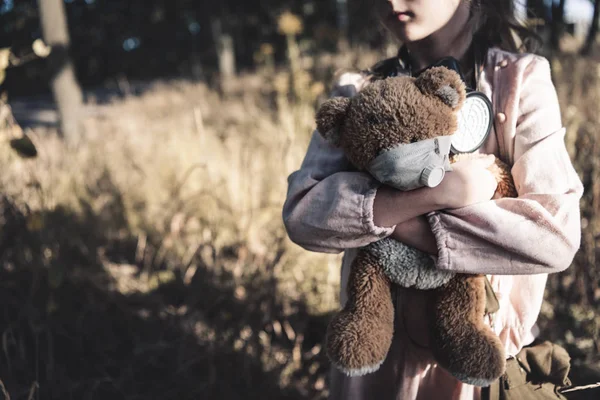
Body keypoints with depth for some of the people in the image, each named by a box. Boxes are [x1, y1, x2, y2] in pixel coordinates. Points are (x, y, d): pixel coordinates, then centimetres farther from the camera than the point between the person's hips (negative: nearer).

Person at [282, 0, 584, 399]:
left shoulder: (521, 81, -9)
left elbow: (557, 234, -20)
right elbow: (302, 213, -15)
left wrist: (396, 222, -22)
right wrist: (430, 195, -26)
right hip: (378, 353, 2)